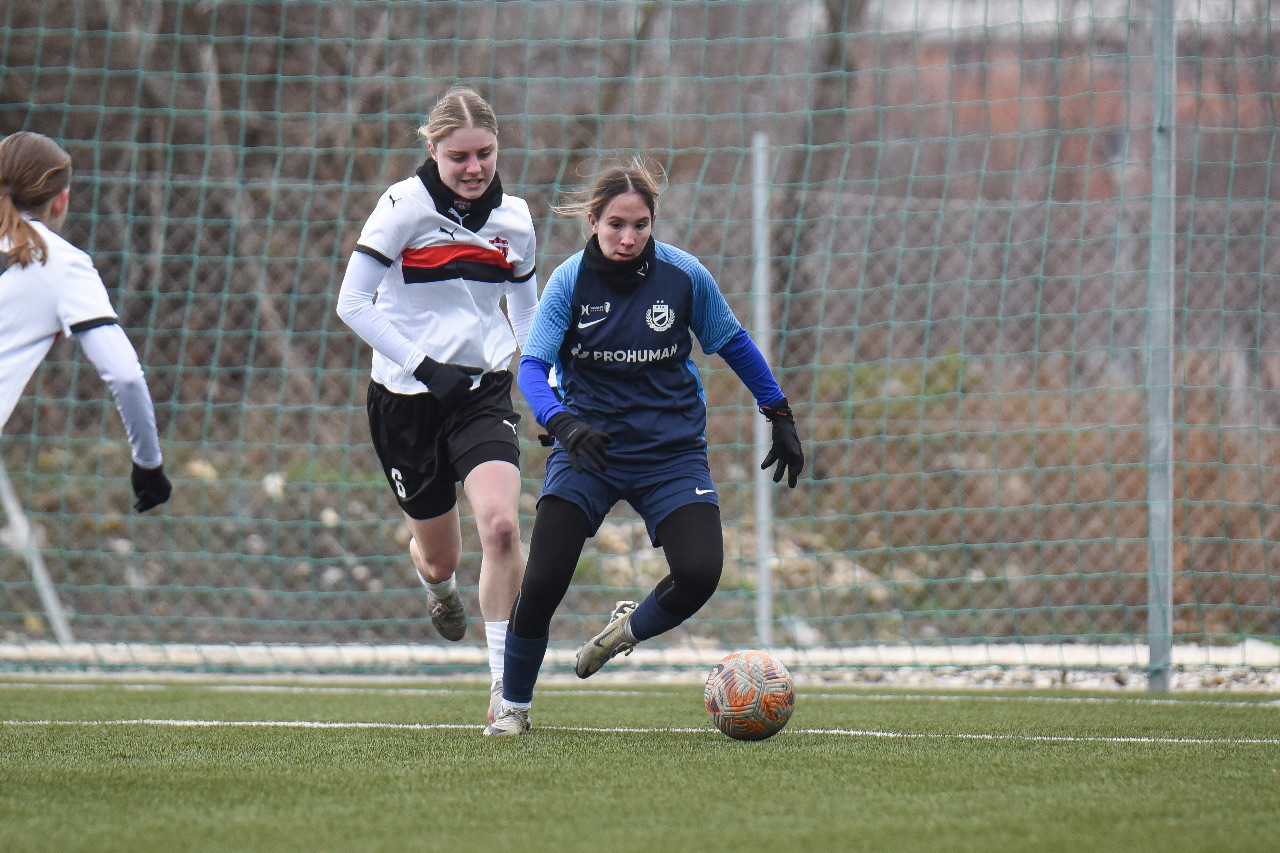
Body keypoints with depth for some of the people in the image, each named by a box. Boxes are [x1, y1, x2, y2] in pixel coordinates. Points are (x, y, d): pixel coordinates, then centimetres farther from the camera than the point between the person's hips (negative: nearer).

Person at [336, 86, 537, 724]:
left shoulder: (512, 216, 3)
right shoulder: (405, 206, -11)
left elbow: (527, 310, 18)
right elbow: (352, 303, -12)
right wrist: (420, 364, -19)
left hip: (484, 391, 2)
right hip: (408, 398, -2)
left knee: (501, 525, -22)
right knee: (440, 556, 10)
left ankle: (506, 682, -11)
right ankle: (436, 579, 51)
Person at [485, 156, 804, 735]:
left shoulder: (683, 275, -6)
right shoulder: (570, 280, -9)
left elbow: (733, 344, 9)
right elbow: (532, 366, -15)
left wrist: (780, 416, 11)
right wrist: (563, 422, -34)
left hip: (672, 453, 1)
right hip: (589, 447, -1)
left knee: (699, 574, -18)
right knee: (542, 582, -13)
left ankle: (630, 628, 17)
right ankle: (513, 706, 11)